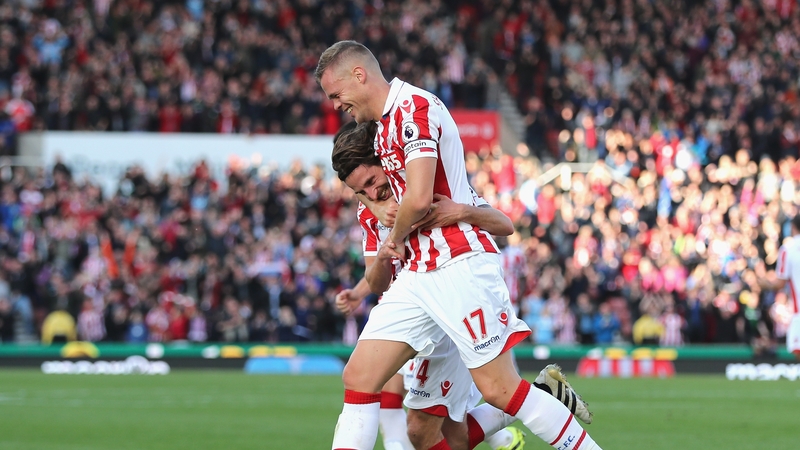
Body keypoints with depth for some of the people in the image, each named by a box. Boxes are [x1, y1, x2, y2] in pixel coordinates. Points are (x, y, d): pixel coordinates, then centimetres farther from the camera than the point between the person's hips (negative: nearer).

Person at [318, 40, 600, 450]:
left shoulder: (413, 107, -11)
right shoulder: (386, 125, 20)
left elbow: (419, 200, -20)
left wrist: (394, 240, -2)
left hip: (458, 266, -9)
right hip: (416, 274, 9)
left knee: (500, 389, -10)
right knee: (358, 377, 0)